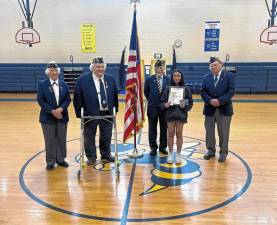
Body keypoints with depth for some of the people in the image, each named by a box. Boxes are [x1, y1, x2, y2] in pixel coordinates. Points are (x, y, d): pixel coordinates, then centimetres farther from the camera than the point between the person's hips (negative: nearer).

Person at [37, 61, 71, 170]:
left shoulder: (64, 84, 7)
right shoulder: (42, 85, -2)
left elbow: (68, 99, 2)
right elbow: (41, 101, -9)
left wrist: (61, 109, -16)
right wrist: (52, 111, -18)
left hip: (62, 116, 3)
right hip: (48, 117, -3)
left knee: (62, 139, 10)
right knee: (50, 140, 4)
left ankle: (61, 159, 24)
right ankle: (50, 162, 16)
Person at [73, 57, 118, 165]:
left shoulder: (110, 79, 7)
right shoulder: (82, 80, -6)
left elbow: (115, 96, 13)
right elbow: (77, 97, -5)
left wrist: (115, 110, 7)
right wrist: (79, 113, -9)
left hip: (107, 113, 3)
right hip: (91, 113, -3)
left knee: (106, 135, 15)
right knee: (89, 136, 7)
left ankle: (106, 154, 33)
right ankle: (91, 156, 23)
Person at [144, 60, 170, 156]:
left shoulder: (168, 80, -3)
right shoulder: (149, 79, -3)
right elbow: (146, 92, 8)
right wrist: (151, 101, 11)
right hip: (152, 108, 0)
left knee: (164, 129, 10)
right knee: (152, 129, 8)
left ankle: (163, 147, 25)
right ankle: (153, 148, 20)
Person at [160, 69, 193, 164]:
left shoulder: (186, 89, -2)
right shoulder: (168, 89, 0)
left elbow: (190, 103, 0)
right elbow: (162, 102, 1)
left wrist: (184, 106, -19)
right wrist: (165, 105, -19)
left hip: (181, 114, 0)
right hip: (170, 114, 1)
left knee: (179, 134, 8)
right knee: (170, 134, 7)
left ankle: (178, 155, 20)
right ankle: (170, 154, 19)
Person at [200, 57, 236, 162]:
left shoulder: (229, 75, -1)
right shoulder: (206, 77, 8)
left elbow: (231, 91, -10)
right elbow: (202, 91, 1)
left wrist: (220, 100, -19)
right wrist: (210, 100, -16)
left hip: (224, 109, -3)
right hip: (210, 108, 3)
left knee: (223, 132, 4)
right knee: (209, 131, 11)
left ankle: (223, 152, 18)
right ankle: (210, 150, 27)